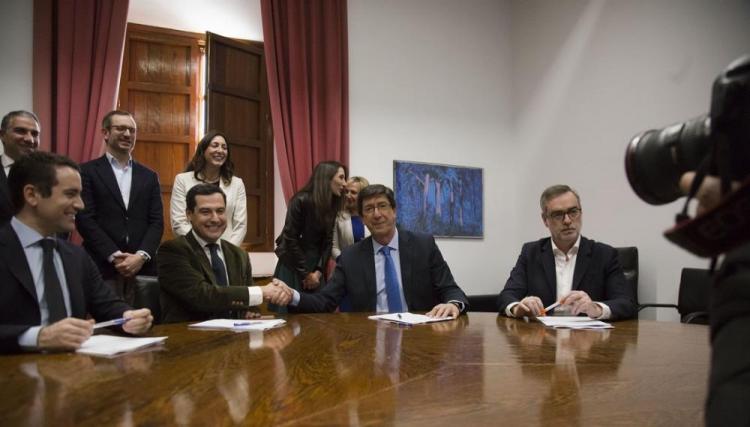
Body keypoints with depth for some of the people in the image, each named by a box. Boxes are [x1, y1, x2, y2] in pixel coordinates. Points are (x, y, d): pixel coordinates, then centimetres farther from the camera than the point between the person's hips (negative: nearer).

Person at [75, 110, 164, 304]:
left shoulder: (149, 176, 14)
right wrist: (114, 256, -12)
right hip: (102, 268, -3)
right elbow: (85, 219, -5)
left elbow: (157, 222, 7)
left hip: (142, 268, 3)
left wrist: (141, 256, -8)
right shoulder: (87, 172, 4)